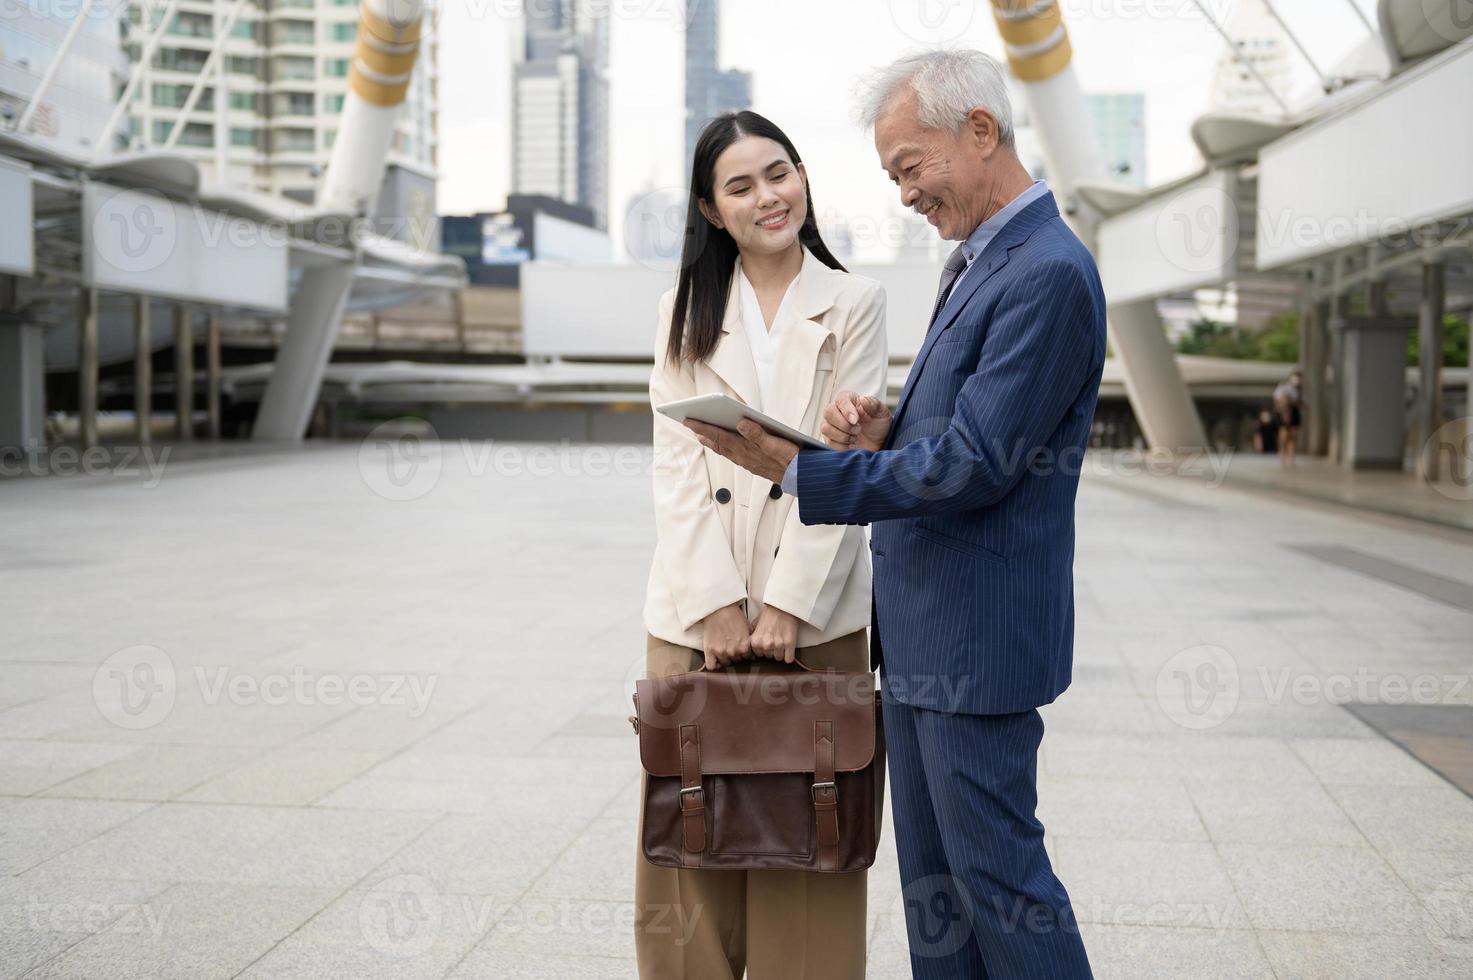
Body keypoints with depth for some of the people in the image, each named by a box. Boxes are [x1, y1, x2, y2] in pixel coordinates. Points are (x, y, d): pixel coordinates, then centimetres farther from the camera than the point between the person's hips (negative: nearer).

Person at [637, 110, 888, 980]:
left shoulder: (855, 304, 5)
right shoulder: (686, 311, 10)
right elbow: (678, 466, 2)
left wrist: (788, 604, -12)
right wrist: (718, 603, -9)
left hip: (817, 611, -1)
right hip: (696, 607, 2)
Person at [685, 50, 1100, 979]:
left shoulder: (1050, 274, -18)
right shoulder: (976, 260, 15)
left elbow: (973, 466, -22)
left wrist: (794, 467, -20)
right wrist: (882, 431, -3)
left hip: (980, 634, -10)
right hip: (923, 630, 10)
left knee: (999, 868, 1)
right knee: (932, 876, 16)